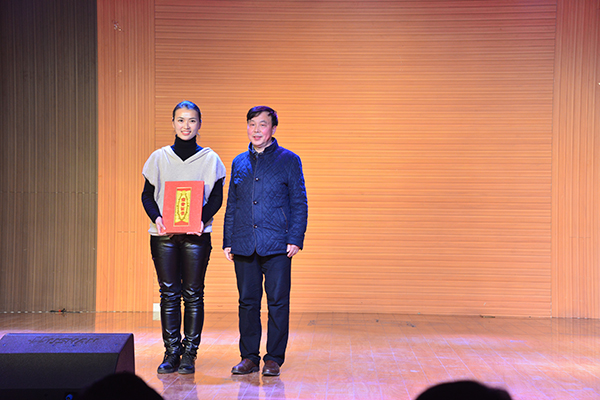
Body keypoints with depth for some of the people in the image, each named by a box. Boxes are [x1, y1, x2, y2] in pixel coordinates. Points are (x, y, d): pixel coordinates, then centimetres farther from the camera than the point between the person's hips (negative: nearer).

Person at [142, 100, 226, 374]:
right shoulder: (159, 157, 8)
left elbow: (216, 198, 3)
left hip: (197, 235, -1)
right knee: (169, 293, 2)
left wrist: (203, 219, -15)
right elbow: (147, 195, 8)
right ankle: (171, 352, 10)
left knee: (193, 294, 1)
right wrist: (156, 218, -10)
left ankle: (189, 354, 9)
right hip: (163, 234, 1)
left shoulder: (210, 159, 5)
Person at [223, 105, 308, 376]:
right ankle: (249, 357, 17)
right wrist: (227, 241, 10)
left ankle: (274, 359, 10)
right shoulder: (239, 163, 14)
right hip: (244, 245, 3)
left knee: (278, 302, -1)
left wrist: (295, 239, -8)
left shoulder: (289, 160, 3)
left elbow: (299, 203, 1)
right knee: (247, 302, 7)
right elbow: (231, 205, 17)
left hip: (277, 245, -3)